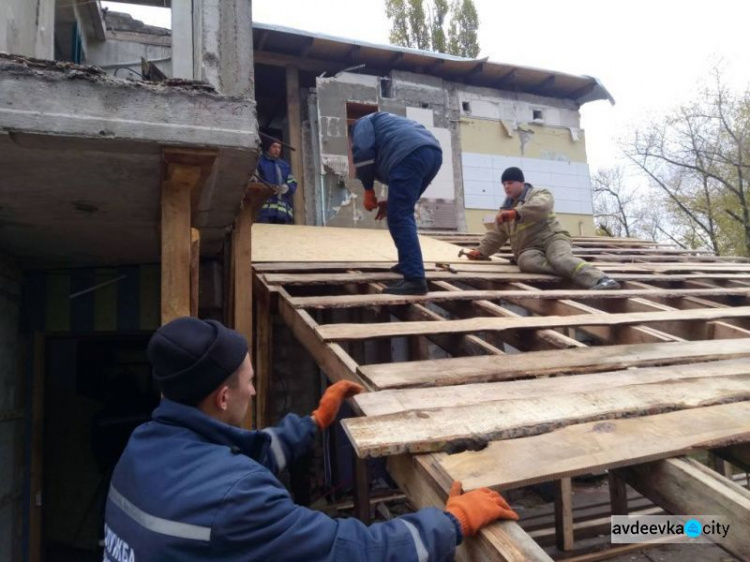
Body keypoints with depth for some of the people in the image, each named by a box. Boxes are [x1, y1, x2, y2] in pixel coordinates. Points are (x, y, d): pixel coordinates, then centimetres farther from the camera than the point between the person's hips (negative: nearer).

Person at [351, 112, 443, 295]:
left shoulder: (362, 123, 22)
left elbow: (363, 151, -2)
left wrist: (368, 190, 5)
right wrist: (391, 201, 30)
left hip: (410, 155, -9)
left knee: (399, 218, -10)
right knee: (403, 214, 23)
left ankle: (415, 278, -20)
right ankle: (408, 264, 27)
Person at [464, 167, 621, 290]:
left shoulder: (538, 194, 6)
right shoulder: (506, 209, 26)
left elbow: (542, 206, -20)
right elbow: (496, 235, 30)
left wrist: (515, 213, -31)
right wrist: (481, 251, 17)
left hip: (551, 238, -3)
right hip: (529, 249, 4)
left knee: (561, 259, -38)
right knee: (526, 261, -36)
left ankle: (601, 280, -58)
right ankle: (573, 273, -50)